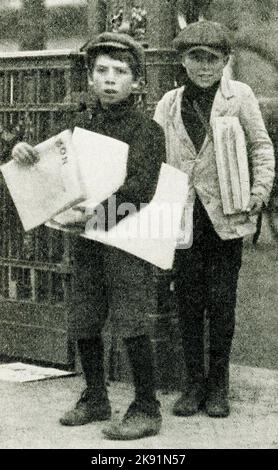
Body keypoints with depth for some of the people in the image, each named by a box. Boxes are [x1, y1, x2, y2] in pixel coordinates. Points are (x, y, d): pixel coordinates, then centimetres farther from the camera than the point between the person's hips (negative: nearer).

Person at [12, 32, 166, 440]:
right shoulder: (84, 124, 12)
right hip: (88, 238, 6)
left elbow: (140, 188, -17)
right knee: (85, 322, 11)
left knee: (130, 323, -8)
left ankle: (147, 410, 2)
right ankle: (95, 400, 26)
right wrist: (25, 151, -4)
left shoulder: (148, 130, -6)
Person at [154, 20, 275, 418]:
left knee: (221, 303, 2)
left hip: (225, 217, -2)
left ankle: (218, 386, 14)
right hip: (183, 216, 2)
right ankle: (192, 382, 17)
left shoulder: (239, 95, 2)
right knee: (188, 303, 6)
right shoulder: (169, 103, 9)